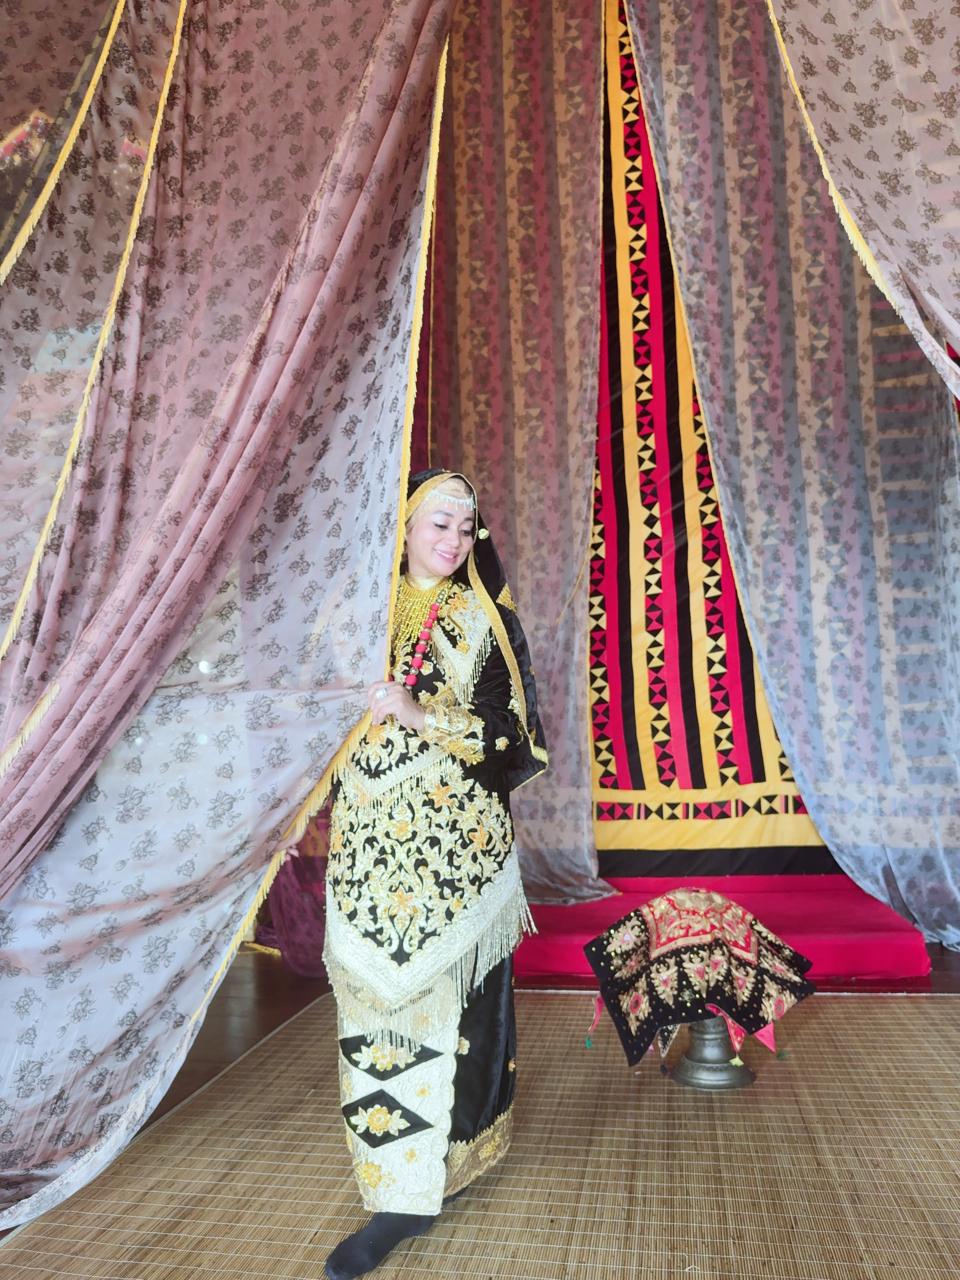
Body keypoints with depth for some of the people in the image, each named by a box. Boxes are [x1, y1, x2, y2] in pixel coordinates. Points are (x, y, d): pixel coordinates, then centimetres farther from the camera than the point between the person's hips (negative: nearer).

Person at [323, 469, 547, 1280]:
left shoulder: (484, 618, 2)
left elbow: (508, 729, -5)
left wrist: (421, 715, -19)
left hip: (452, 838, -3)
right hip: (370, 836, 3)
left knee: (435, 991, -2)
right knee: (376, 992, 7)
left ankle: (410, 1191, 8)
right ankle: (399, 1176, 27)